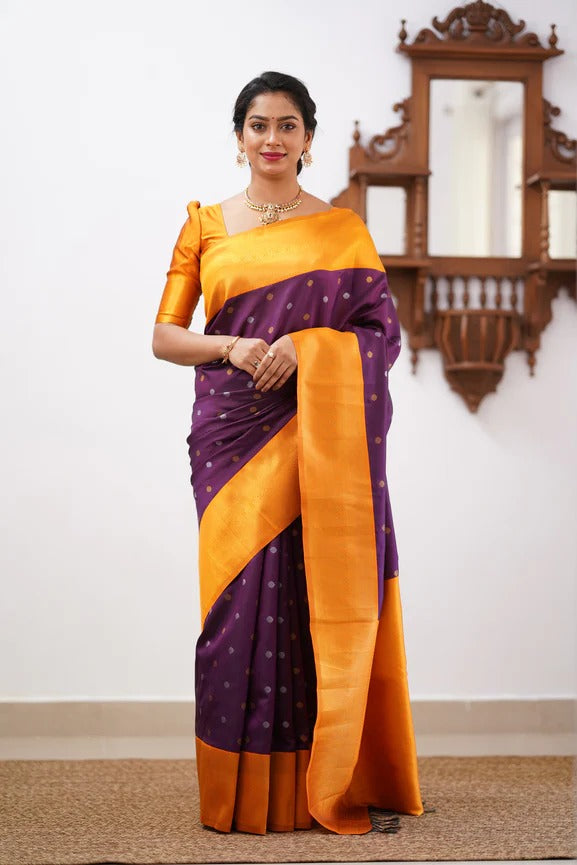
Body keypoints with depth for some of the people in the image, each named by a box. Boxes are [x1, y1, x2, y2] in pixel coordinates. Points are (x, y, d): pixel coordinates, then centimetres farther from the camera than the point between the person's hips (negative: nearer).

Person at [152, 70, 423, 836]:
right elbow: (164, 335, 9)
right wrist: (231, 347, -10)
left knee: (312, 593, -5)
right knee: (241, 592, -3)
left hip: (316, 435, -1)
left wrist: (304, 347, -14)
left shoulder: (341, 228, 9)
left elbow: (383, 327, 2)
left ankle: (321, 787, 7)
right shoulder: (205, 224, 12)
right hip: (232, 428, 1)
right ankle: (241, 796, 8)